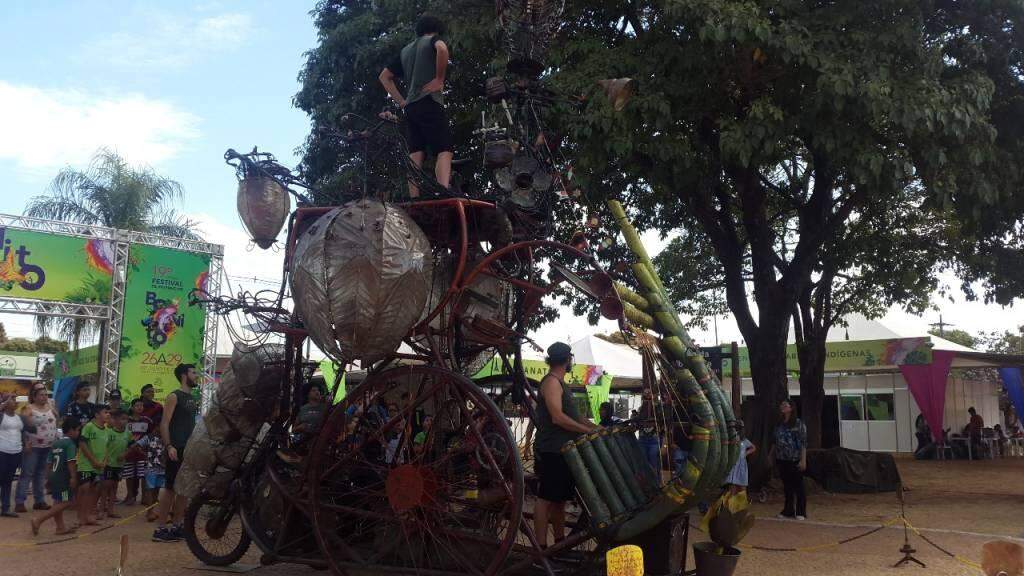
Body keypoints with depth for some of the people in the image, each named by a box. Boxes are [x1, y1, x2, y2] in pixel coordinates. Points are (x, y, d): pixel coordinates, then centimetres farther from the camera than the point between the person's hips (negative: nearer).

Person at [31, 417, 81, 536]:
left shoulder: (56, 443, 16)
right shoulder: (70, 443, -10)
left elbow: (50, 462, 18)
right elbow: (71, 461, -20)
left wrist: (48, 478, 24)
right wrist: (73, 477, -21)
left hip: (53, 477, 9)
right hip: (63, 478, -9)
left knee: (59, 503, 14)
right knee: (65, 503, -5)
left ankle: (61, 527, 19)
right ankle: (38, 520, -11)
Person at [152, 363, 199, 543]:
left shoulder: (193, 399, 18)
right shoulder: (174, 397, -6)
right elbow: (164, 424, -13)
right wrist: (168, 446, -23)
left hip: (190, 450, 8)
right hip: (177, 449, -8)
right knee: (170, 487, -7)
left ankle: (177, 525, 14)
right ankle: (161, 527, -3)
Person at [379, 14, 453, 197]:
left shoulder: (405, 50, 25)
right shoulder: (433, 40, 7)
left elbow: (384, 76, 26)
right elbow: (442, 49, -19)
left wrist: (400, 101, 18)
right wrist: (439, 79, -11)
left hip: (410, 107, 7)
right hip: (430, 103, -7)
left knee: (415, 155, 2)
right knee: (444, 151, -14)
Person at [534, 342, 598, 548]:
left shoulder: (560, 383, 19)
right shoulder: (551, 382, -12)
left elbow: (573, 415, 24)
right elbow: (558, 417, -22)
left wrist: (597, 428, 13)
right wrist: (588, 431, -18)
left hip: (563, 450, 10)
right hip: (551, 451, -10)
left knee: (560, 498, 15)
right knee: (546, 498, -7)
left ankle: (560, 541, 24)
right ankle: (541, 546, -4)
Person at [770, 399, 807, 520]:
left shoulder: (798, 423, -5)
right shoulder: (779, 425, 12)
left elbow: (803, 442, -9)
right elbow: (775, 442, 18)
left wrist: (803, 460, -14)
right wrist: (771, 455, 13)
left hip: (795, 460, -5)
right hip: (782, 460, 5)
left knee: (798, 485, 0)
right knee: (787, 486, 10)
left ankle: (801, 512, 7)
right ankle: (788, 510, 18)